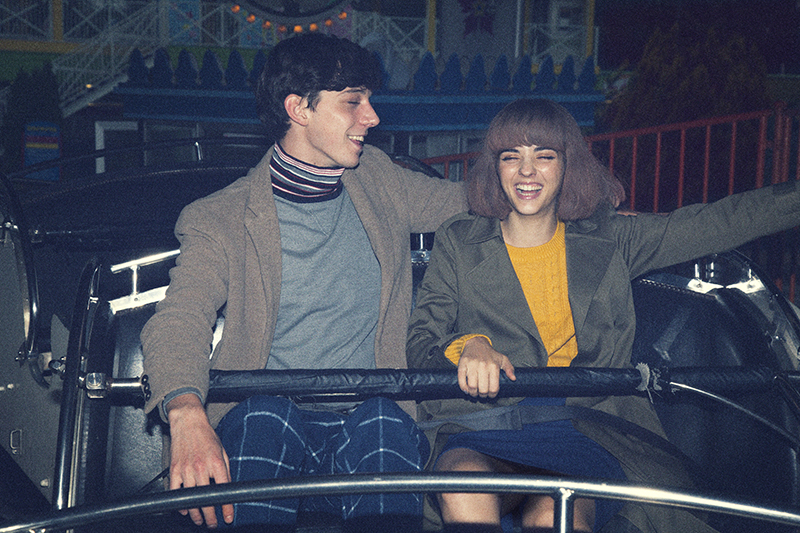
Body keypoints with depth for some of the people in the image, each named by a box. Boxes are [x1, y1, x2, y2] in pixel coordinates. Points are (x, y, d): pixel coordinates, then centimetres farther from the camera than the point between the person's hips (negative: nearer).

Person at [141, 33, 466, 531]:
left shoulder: (379, 181, 17)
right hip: (261, 417, -2)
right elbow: (181, 318, -14)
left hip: (367, 419, 2)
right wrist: (187, 414, -35)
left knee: (385, 425, -32)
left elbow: (465, 200, 32)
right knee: (265, 416, -36)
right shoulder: (219, 219, 2)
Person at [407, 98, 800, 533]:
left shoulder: (608, 239, 13)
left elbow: (724, 221, 9)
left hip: (589, 428, 1)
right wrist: (466, 347, -16)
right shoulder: (458, 243, 11)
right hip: (480, 432, 0)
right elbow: (419, 342, 5)